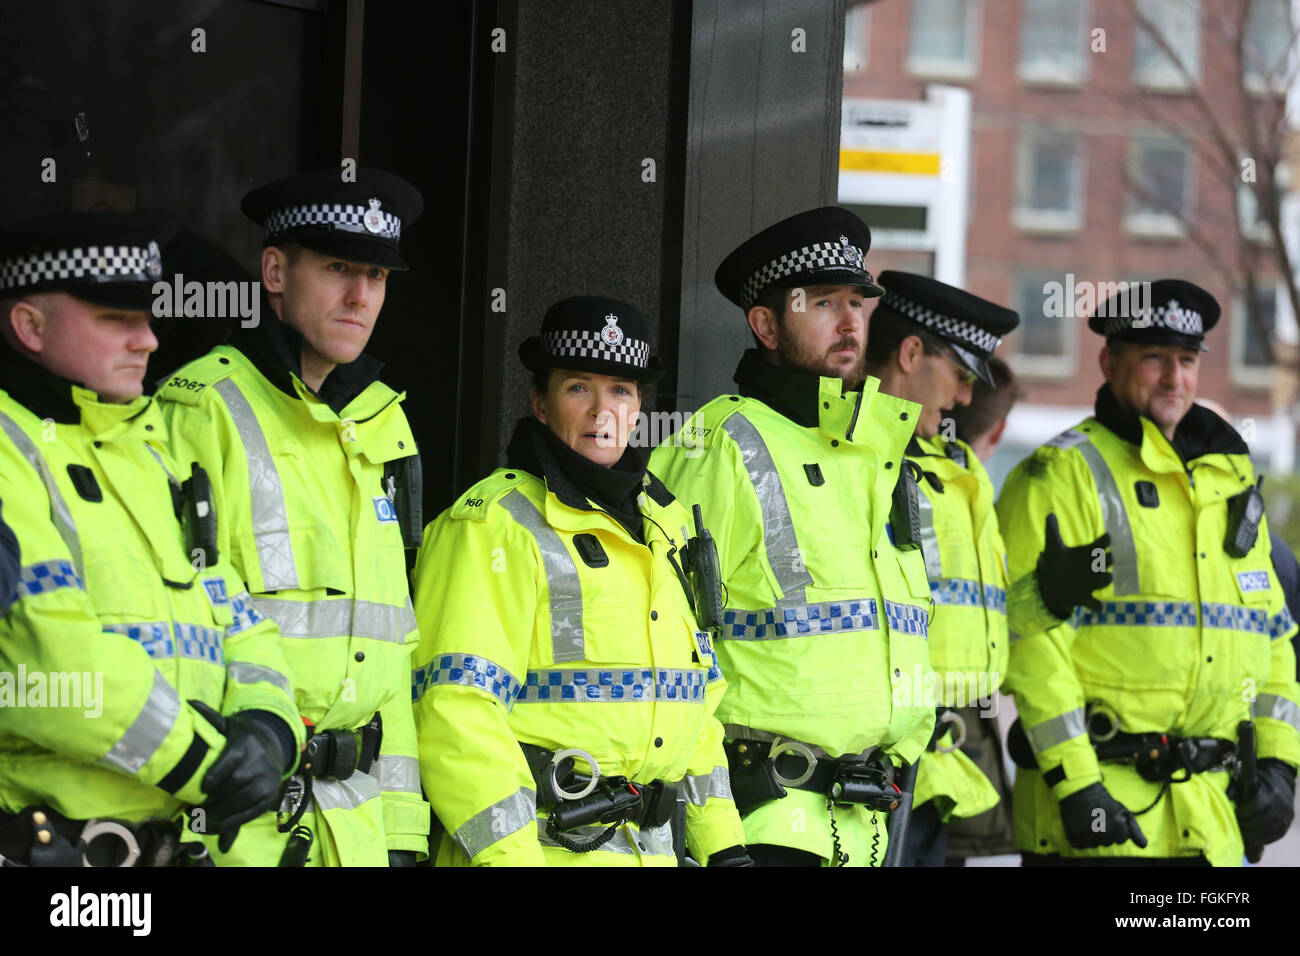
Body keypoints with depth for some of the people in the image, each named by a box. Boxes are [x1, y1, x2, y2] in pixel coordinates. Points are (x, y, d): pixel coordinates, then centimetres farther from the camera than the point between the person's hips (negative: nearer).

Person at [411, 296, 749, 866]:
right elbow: (454, 706, -17)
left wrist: (724, 845, 16)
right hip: (539, 845, -7)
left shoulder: (666, 525, 17)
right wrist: (510, 856, -22)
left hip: (652, 848, 7)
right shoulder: (494, 525, -7)